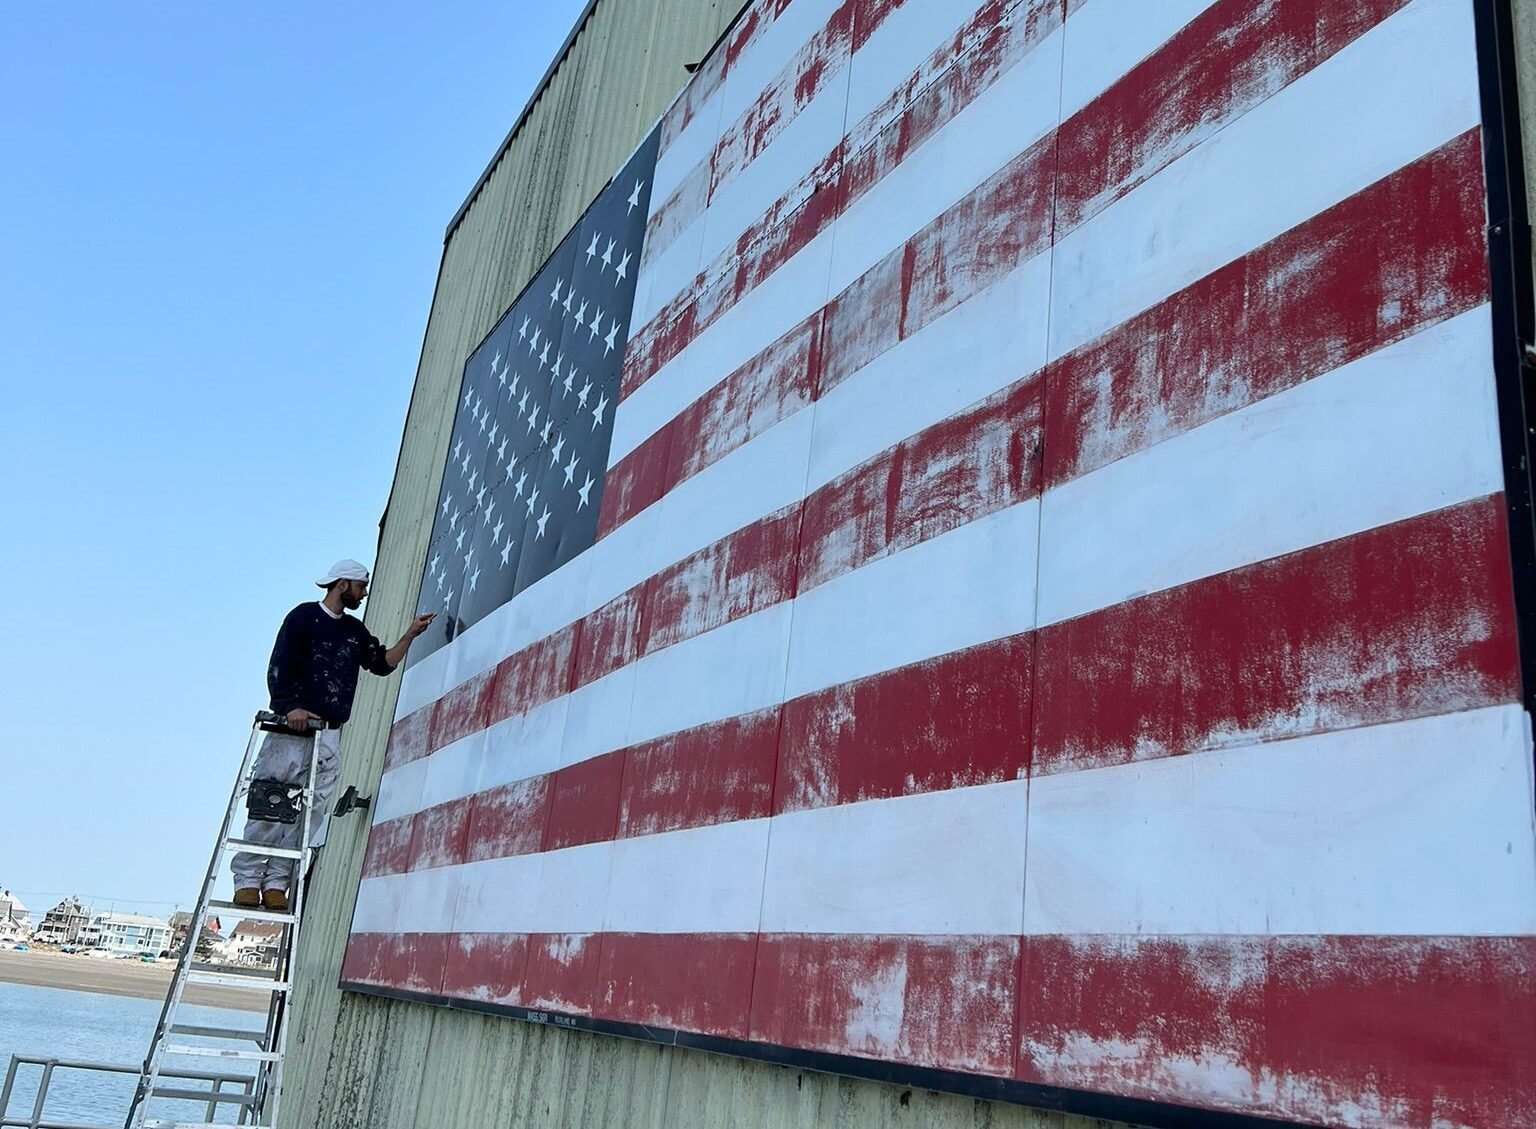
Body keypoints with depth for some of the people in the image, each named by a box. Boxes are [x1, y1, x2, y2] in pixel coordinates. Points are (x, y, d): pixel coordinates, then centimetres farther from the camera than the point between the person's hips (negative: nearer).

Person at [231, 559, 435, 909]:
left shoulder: (355, 630, 21)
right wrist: (290, 707, -20)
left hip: (330, 734, 6)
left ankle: (276, 883, 0)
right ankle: (247, 881, -1)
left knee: (310, 812, -2)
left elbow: (384, 664, 21)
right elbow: (279, 666, -7)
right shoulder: (304, 616, 2)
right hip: (293, 726, -5)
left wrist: (410, 634, 12)